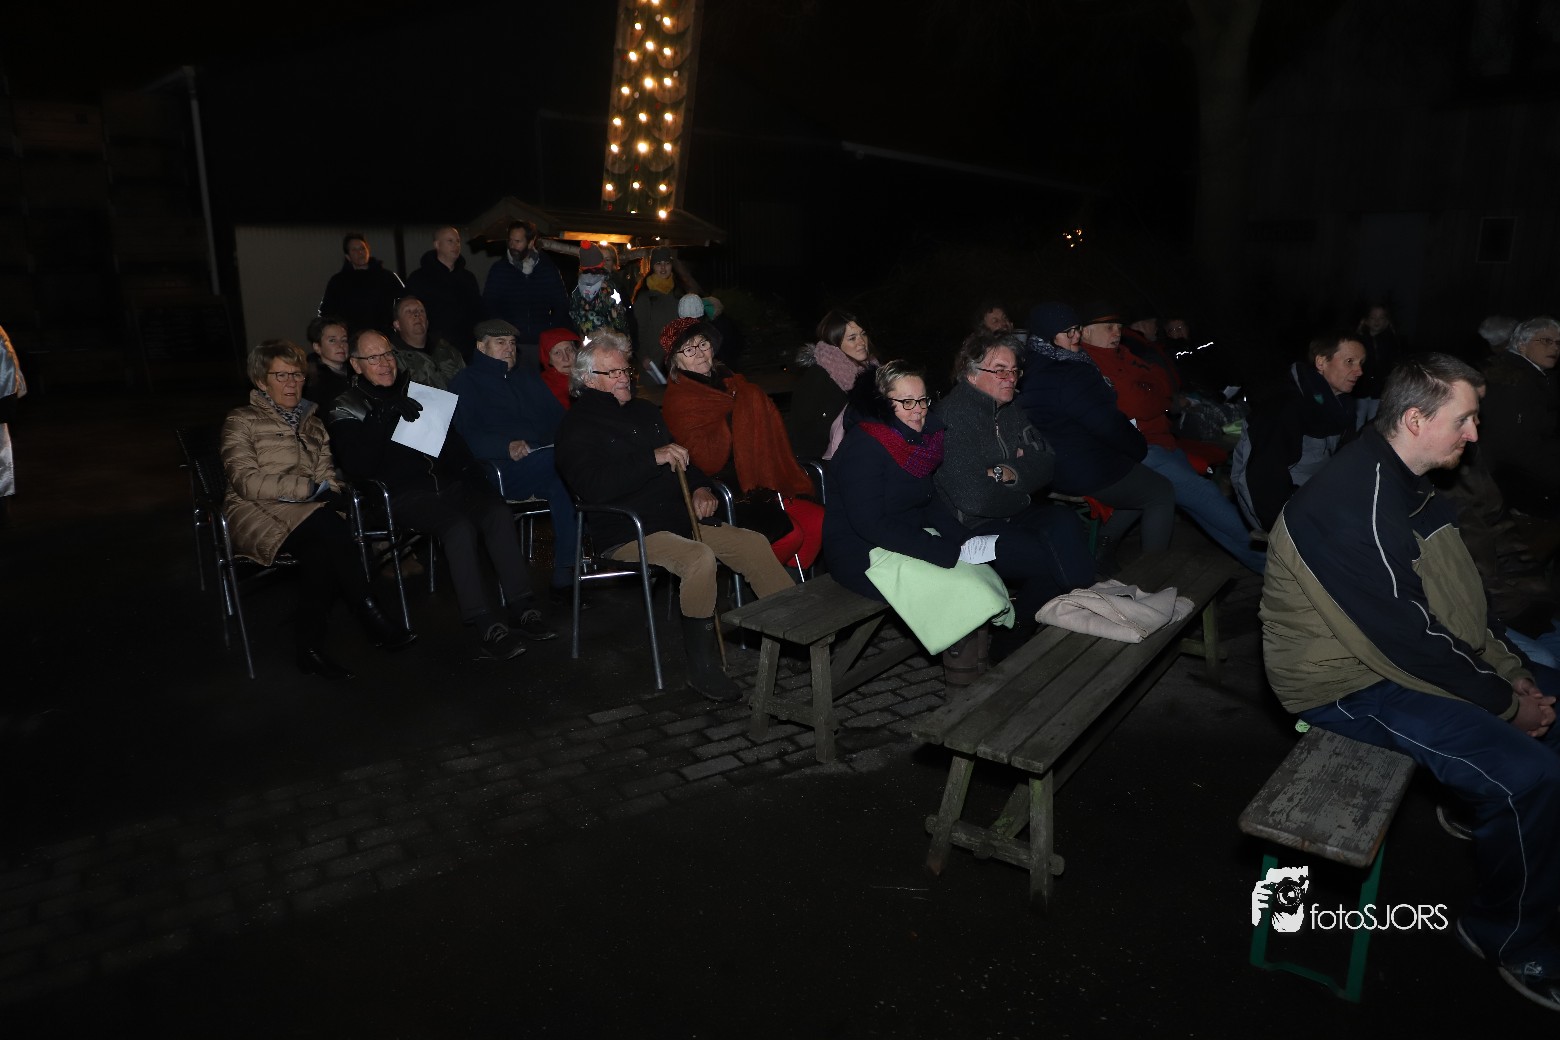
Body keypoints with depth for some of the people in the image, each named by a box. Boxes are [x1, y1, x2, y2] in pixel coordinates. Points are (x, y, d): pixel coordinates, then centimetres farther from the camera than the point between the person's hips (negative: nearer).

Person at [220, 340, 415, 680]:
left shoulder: (312, 423, 26)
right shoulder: (242, 422, 8)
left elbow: (327, 473, 17)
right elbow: (246, 481, -7)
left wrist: (329, 492, -8)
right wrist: (307, 488, -15)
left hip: (308, 512, 4)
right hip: (258, 515, -4)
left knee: (318, 550, -35)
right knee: (328, 529, -35)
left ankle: (310, 647, -32)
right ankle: (373, 621, -30)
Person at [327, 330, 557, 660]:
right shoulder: (347, 408, 6)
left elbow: (451, 433, 23)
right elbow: (356, 467, -10)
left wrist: (465, 466, 2)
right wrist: (387, 415, -18)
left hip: (449, 481, 4)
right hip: (405, 493, -4)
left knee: (499, 513, -25)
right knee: (459, 527, -33)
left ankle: (521, 608, -22)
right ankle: (487, 626, -32)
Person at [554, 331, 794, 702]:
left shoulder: (644, 411, 19)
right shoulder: (577, 427, -4)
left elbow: (679, 458, 30)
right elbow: (594, 488, -22)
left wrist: (700, 487, 8)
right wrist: (654, 458, -24)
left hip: (678, 518, 8)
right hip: (626, 532, -8)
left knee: (754, 543, -6)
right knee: (699, 557, -33)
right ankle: (702, 668, -23)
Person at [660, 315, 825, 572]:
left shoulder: (735, 383, 18)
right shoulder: (676, 401, -3)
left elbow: (772, 429, 19)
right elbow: (707, 461, -14)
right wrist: (730, 421, -17)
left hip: (765, 482, 7)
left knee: (818, 521, -15)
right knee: (788, 534, -24)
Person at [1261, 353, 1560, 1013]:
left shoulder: (1403, 482, 7)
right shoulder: (1358, 505, -26)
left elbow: (1458, 591, 14)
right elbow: (1406, 636, -25)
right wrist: (1504, 702, -13)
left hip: (1407, 655, 10)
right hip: (1350, 685, -10)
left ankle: (1482, 807, 28)